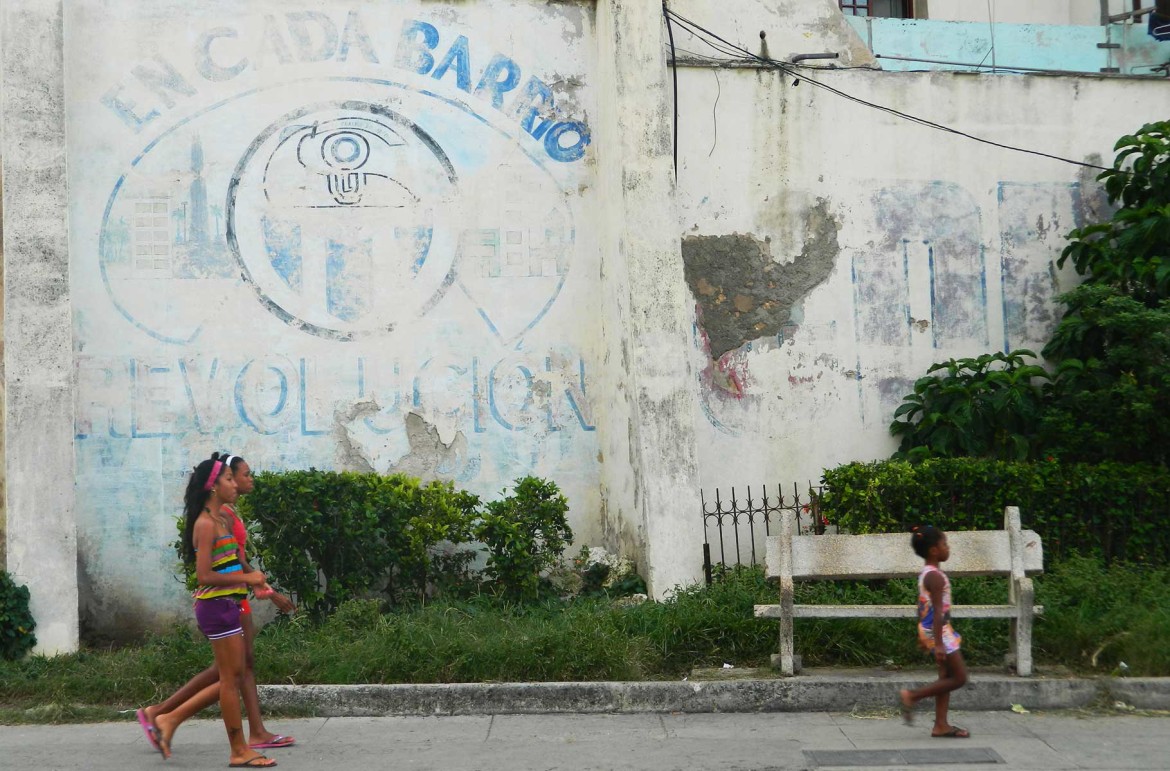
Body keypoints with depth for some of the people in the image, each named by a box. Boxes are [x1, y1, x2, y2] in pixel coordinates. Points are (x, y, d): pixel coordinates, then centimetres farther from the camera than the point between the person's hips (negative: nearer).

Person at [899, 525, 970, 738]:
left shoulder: (925, 574, 9)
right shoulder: (935, 576, -21)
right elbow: (938, 611, -24)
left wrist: (922, 634, 24)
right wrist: (938, 643, -25)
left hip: (929, 629, 10)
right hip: (939, 631, -10)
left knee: (946, 677, 13)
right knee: (959, 677, -3)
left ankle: (941, 725, 16)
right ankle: (912, 696, -1)